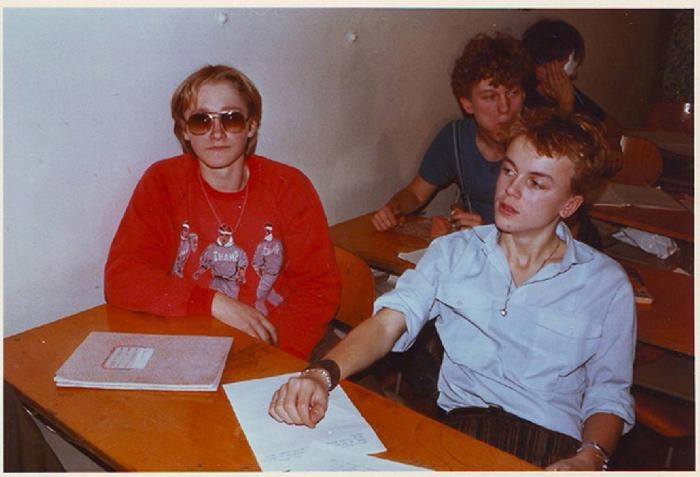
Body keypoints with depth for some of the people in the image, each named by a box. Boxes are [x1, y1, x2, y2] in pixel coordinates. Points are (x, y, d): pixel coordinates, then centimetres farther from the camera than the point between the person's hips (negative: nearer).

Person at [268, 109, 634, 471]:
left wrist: (588, 460, -12)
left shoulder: (606, 285, 5)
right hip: (457, 428, 1)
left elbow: (609, 394, 8)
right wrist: (321, 374, -21)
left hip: (554, 446, 0)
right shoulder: (452, 253, 8)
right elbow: (385, 325, -2)